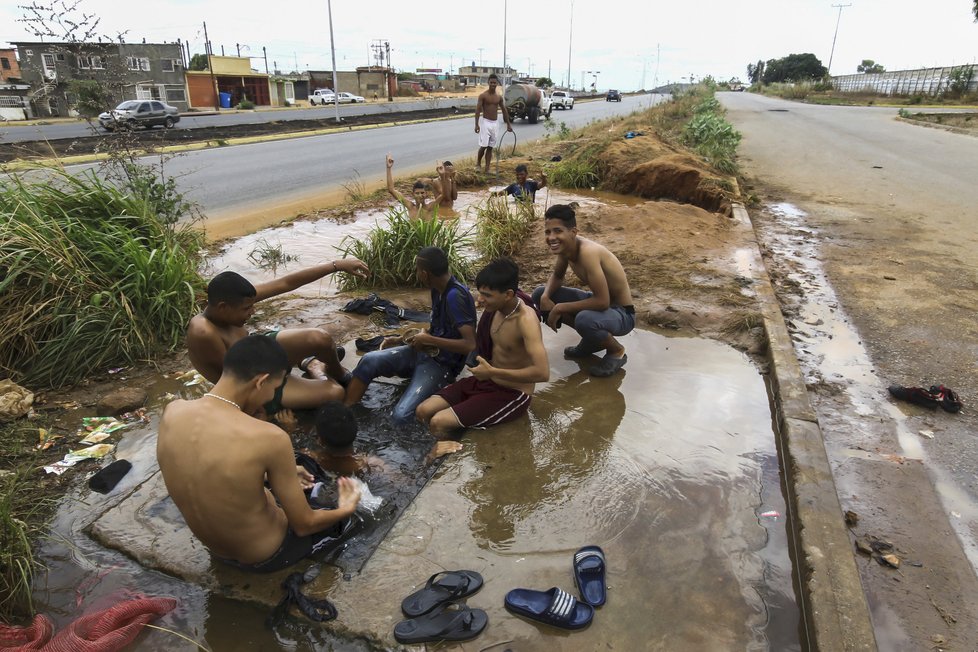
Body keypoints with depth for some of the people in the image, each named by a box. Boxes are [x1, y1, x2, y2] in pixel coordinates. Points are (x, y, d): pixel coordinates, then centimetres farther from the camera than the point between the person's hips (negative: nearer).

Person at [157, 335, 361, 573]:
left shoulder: (172, 411, -16)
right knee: (342, 514, 23)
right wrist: (346, 509, 1)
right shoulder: (268, 438, -34)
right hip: (267, 557, -5)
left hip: (217, 551, 6)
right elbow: (304, 525, -20)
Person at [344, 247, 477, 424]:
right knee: (370, 360, -15)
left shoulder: (455, 296, -24)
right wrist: (402, 340, 12)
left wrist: (429, 340, -20)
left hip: (442, 366, -8)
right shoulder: (438, 289, 4)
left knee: (402, 416, -29)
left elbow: (470, 344, -30)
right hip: (423, 351, 8)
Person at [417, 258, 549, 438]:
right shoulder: (495, 307, -2)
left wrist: (492, 372, -29)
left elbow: (543, 372, -35)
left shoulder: (526, 320, -26)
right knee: (424, 411, -4)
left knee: (439, 423, -19)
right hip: (486, 381, 8)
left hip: (512, 394, -8)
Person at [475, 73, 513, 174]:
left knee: (490, 147, 5)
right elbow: (478, 110, -11)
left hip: (495, 123, 4)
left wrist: (508, 124, 14)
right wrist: (477, 124, -19)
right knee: (483, 145, -8)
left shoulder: (499, 97, 7)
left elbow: (504, 110, 15)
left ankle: (487, 168, 8)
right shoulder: (483, 95, -7)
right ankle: (478, 162, 18)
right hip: (485, 122, -4)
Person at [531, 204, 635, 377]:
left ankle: (617, 351, -4)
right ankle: (592, 338, 14)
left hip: (621, 313, -8)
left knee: (584, 319, -41)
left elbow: (602, 302, -34)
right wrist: (546, 297, -11)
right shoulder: (565, 245, -8)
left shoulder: (587, 252, -33)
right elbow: (557, 275, 11)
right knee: (539, 295, 3)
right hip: (598, 300, 8)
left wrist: (560, 308, -25)